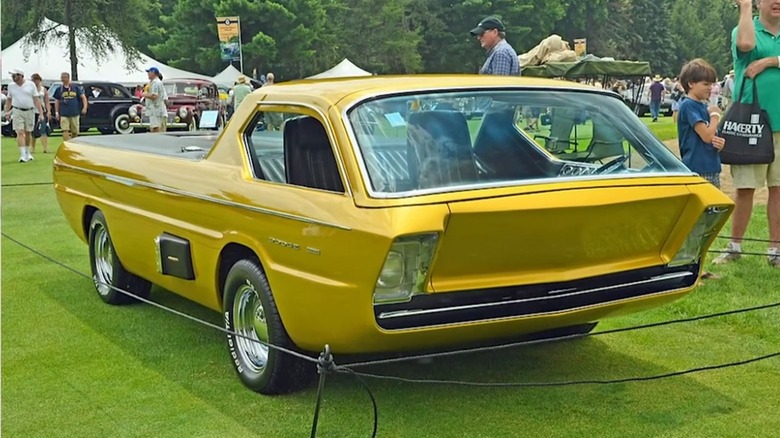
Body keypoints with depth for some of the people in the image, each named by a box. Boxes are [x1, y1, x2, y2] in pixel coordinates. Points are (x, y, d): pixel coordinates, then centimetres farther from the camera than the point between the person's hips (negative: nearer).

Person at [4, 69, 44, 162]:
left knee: (28, 133, 11)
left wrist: (41, 112, -7)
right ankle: (23, 155, -17)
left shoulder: (30, 85, 0)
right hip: (17, 112, 0)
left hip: (29, 111, 0)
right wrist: (7, 112, 8)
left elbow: (36, 99, -1)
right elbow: (8, 99, 14)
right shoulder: (11, 86, 6)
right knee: (20, 133, -11)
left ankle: (27, 152, 29)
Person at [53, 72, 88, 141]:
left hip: (74, 114, 1)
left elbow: (83, 97, 3)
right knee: (65, 131, -14)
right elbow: (57, 101, 11)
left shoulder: (75, 87, 4)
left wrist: (85, 107, -12)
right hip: (64, 114, 0)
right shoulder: (59, 89, 6)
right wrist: (56, 112, 4)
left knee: (75, 132, 9)